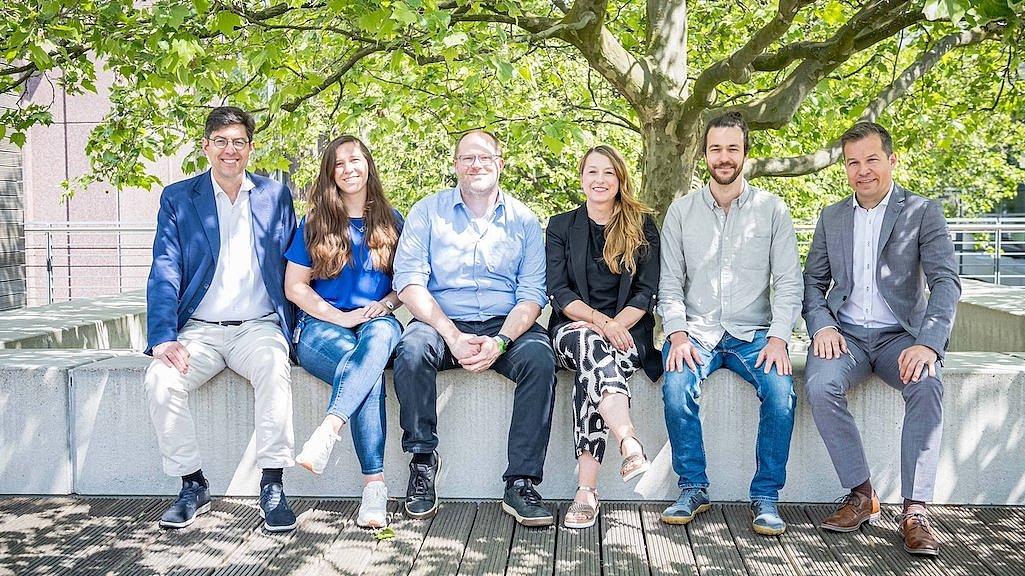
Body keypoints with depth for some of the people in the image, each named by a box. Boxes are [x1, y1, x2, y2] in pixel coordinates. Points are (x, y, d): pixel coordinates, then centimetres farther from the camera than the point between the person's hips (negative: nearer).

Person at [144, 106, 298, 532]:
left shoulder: (275, 196, 10)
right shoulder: (177, 198, 7)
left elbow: (291, 269, 11)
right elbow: (164, 273, 0)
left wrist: (295, 330, -2)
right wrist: (163, 338, -15)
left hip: (259, 326, -1)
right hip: (199, 330, 1)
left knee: (274, 369, -34)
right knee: (161, 380, -27)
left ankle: (272, 487, -24)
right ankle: (192, 486, -8)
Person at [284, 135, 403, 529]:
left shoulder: (391, 222, 16)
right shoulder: (314, 225, 11)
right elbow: (294, 287, 5)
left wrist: (386, 304, -7)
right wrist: (342, 317, -9)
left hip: (379, 324, 2)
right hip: (323, 326, -1)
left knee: (380, 334, -40)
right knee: (370, 373, -36)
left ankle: (327, 431, -52)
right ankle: (374, 486, -41)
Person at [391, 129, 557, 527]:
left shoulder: (524, 221, 8)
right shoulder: (428, 211, 6)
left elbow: (531, 296, 1)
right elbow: (409, 282, -5)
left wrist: (501, 341, -19)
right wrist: (452, 335, -19)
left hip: (505, 326, 1)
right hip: (442, 322, 0)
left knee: (539, 357, -30)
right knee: (412, 348, -32)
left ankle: (521, 485, -24)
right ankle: (423, 461, -14)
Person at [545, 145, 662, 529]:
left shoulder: (642, 226, 10)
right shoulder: (561, 227, 12)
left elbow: (647, 291, 3)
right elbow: (558, 292, 1)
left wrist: (616, 325, -15)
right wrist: (599, 321, -16)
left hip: (627, 331, -1)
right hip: (573, 329, 1)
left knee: (591, 367, -34)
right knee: (589, 345, -37)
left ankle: (586, 489, -43)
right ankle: (630, 445, -57)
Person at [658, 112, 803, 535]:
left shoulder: (772, 210, 4)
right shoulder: (681, 211, 7)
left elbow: (788, 283, 0)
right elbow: (670, 285, 4)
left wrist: (778, 338, -14)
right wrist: (678, 334, -12)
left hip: (753, 334, 0)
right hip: (697, 331, 1)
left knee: (781, 392, -28)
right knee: (676, 388, -29)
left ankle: (765, 496, -9)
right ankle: (693, 489, -9)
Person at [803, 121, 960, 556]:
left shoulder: (923, 212, 1)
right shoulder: (832, 218, 13)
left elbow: (946, 281, -9)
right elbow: (814, 280, 12)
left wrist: (929, 344, -26)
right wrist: (821, 326, -10)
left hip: (900, 334, -2)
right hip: (846, 334, 2)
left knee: (927, 387, -33)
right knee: (820, 385, -29)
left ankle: (915, 511, -26)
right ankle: (861, 494, -15)